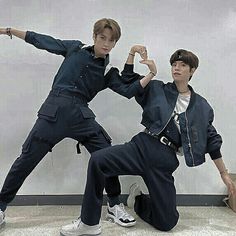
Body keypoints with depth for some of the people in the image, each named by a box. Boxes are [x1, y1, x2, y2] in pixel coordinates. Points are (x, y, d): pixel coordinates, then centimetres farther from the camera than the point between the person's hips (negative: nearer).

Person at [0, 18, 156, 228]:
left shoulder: (108, 71, 11)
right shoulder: (75, 48, 11)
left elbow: (128, 90, 0)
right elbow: (40, 40, 17)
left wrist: (151, 75, -10)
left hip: (81, 114, 1)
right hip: (54, 108, -1)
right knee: (27, 158, 0)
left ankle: (115, 205, 12)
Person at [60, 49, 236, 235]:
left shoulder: (202, 107, 9)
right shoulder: (156, 89, 10)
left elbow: (212, 141, 15)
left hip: (165, 161, 1)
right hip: (142, 147, 0)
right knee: (98, 160, -27)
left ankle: (138, 199, 34)